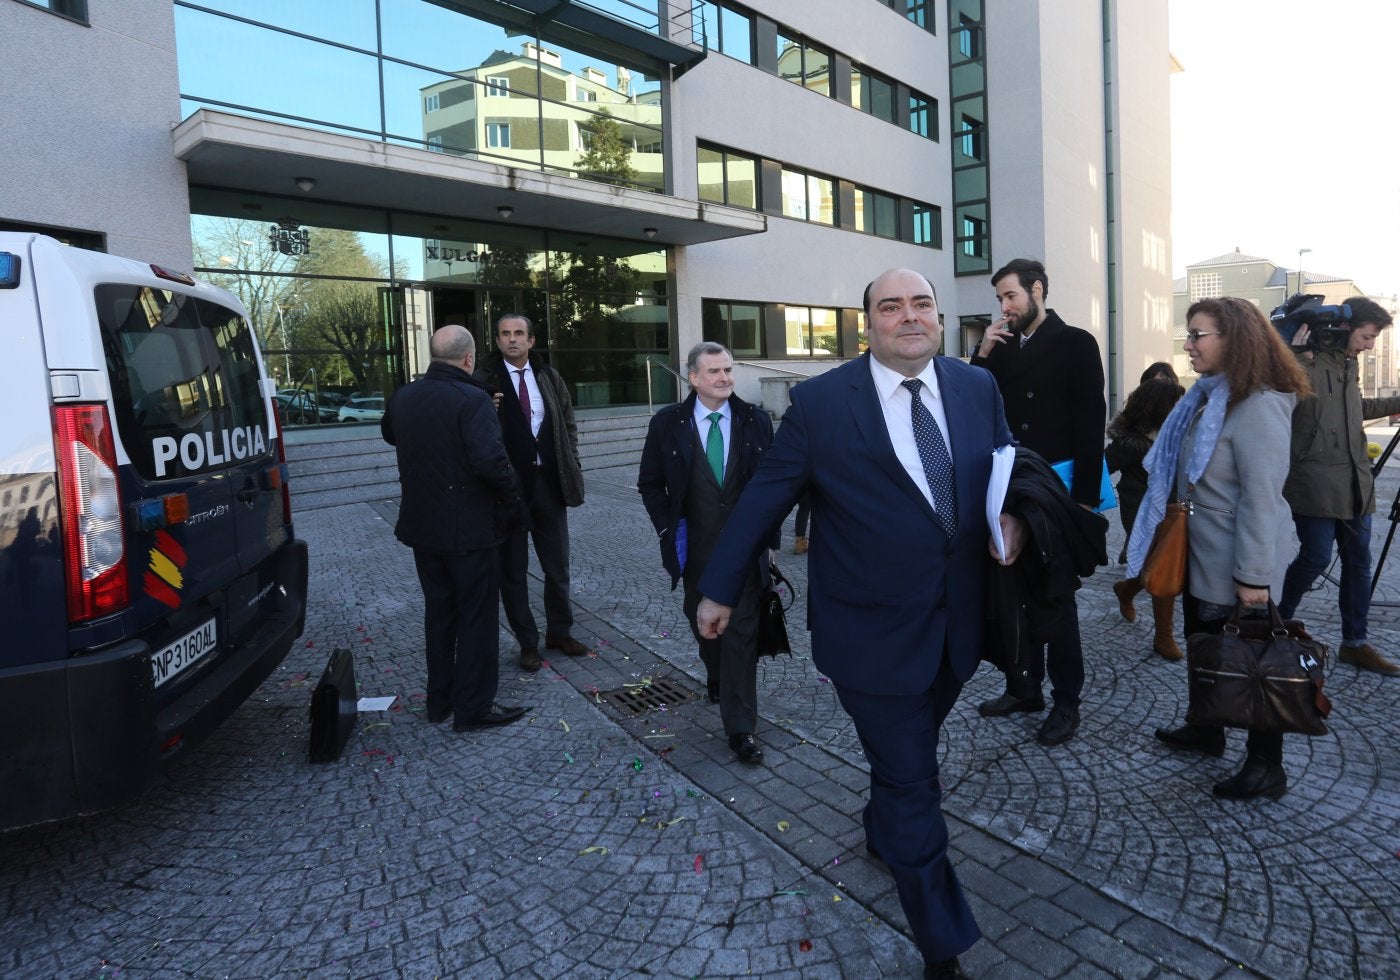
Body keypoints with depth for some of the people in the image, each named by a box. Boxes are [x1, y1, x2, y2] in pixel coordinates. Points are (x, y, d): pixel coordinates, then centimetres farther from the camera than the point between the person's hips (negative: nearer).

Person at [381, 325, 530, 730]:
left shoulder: (403, 397, 4)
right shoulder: (472, 399, -19)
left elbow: (389, 434, 25)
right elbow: (490, 460, -30)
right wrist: (511, 495, -15)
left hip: (423, 525, 7)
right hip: (467, 528, -7)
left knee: (438, 610, 18)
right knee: (477, 616, 5)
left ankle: (440, 699, 29)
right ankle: (473, 706, 13)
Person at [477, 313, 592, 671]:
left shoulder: (549, 378, 7)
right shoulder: (485, 380, -5)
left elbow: (568, 422, 15)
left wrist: (569, 464, 6)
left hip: (548, 481, 4)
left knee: (558, 564, 13)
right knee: (513, 569, 7)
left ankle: (560, 632, 30)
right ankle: (527, 642, 20)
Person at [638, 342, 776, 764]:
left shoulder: (756, 422, -1)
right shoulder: (667, 424, -3)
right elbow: (650, 483, 4)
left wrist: (765, 528, 0)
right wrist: (668, 529, -2)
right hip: (696, 549, 1)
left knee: (742, 633, -3)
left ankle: (740, 728, 3)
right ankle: (717, 678, 47)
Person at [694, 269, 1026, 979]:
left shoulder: (977, 387, 2)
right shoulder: (820, 401, -11)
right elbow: (763, 498, -5)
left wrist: (1013, 516, -9)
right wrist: (719, 589, 1)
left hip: (958, 623, 5)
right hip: (874, 631, -4)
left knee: (909, 757, 24)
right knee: (912, 785, 6)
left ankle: (883, 834, 57)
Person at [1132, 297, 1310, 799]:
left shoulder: (1258, 406, -21)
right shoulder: (1208, 396, 9)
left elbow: (1263, 497, -24)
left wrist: (1254, 574, -24)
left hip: (1237, 565, -9)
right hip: (1202, 555, 9)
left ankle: (1266, 767, 20)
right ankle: (1206, 730, 39)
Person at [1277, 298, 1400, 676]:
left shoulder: (1348, 363, 15)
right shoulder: (1311, 362, -11)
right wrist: (1300, 357, -32)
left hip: (1354, 483, 9)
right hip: (1315, 481, -9)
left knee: (1358, 561, 9)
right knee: (1316, 557, -7)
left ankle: (1354, 643, 18)